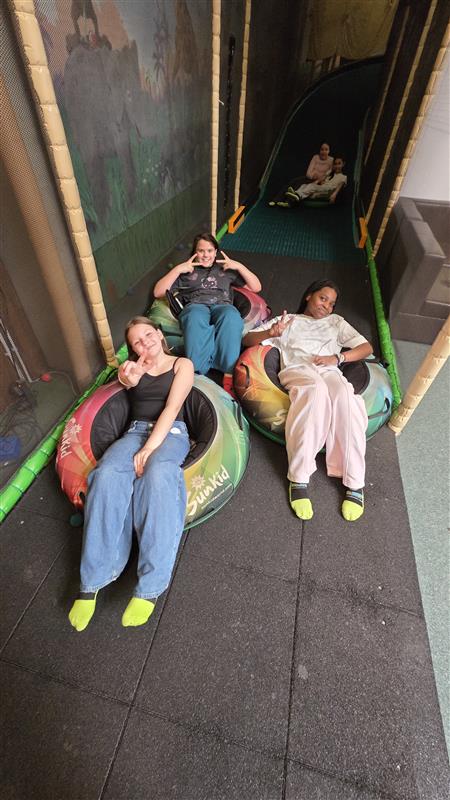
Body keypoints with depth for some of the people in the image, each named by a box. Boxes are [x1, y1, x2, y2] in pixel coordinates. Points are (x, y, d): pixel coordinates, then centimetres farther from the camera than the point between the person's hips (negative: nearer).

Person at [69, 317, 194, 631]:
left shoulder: (182, 364, 9)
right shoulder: (136, 367, 24)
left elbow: (171, 408, -5)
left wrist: (149, 449, -16)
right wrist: (129, 378, -24)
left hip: (171, 432, -3)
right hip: (136, 431, 3)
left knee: (157, 475, -37)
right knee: (106, 475, -29)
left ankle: (150, 587, -34)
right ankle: (92, 580, -24)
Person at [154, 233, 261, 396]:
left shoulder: (226, 268, 30)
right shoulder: (186, 270, 28)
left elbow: (256, 287, 24)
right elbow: (158, 292, 17)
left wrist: (239, 266, 12)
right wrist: (177, 269, 9)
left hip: (222, 305, 0)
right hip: (195, 306, 0)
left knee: (231, 317, -39)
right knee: (196, 318, -40)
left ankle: (229, 377, -44)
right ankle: (199, 374, -44)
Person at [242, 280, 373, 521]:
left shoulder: (336, 322, 36)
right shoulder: (287, 320, 31)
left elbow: (366, 347, 23)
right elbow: (248, 340, 20)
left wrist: (338, 358, 2)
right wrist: (270, 333, -4)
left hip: (329, 370, 2)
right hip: (296, 368, -2)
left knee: (344, 395, -35)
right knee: (316, 389, -38)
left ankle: (354, 482, -30)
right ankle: (299, 478, -35)